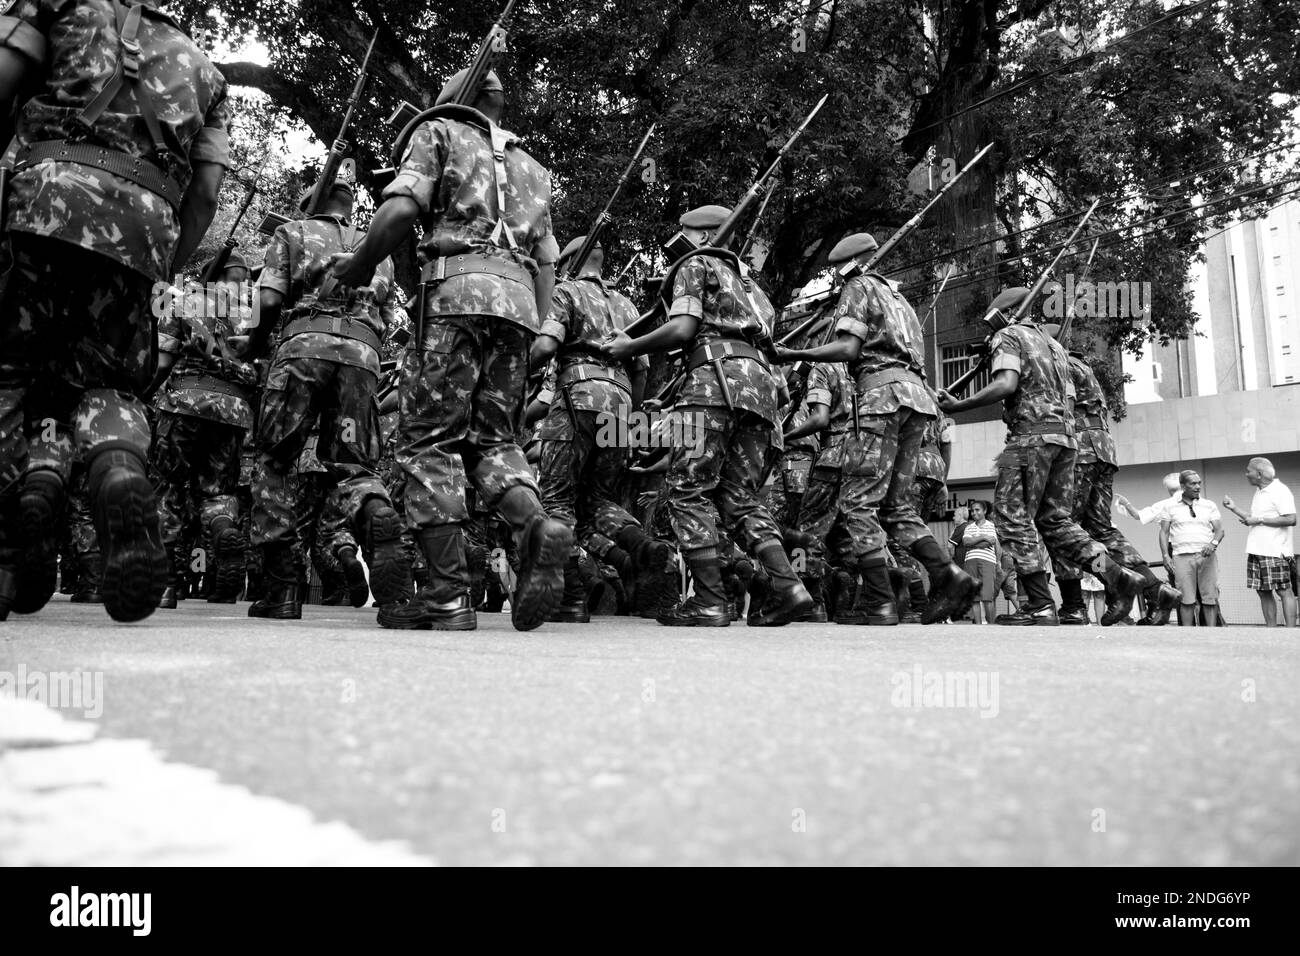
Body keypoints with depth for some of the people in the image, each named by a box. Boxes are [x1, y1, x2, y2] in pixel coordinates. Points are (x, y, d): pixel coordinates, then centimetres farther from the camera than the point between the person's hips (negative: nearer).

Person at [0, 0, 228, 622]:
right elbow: (205, 193, 17)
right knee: (106, 383, 9)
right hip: (141, 224, 2)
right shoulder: (202, 71, 29)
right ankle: (121, 478, -24)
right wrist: (167, 269, 24)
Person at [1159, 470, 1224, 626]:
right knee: (1186, 599, -4)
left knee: (1210, 598, -3)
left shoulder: (1209, 505, 14)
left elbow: (1219, 529, 8)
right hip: (1182, 556, -1)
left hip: (1207, 556, 1)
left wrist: (1213, 543, -14)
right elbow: (1164, 532, 10)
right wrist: (1166, 556, -2)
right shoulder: (1171, 507, 11)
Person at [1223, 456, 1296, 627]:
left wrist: (1259, 520, -15)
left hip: (1275, 551, -8)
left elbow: (1291, 519, -18)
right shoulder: (1259, 493, 18)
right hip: (1256, 550, 9)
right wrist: (1233, 508, 18)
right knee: (1264, 593, 8)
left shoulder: (1280, 491, -9)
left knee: (1284, 591, -5)